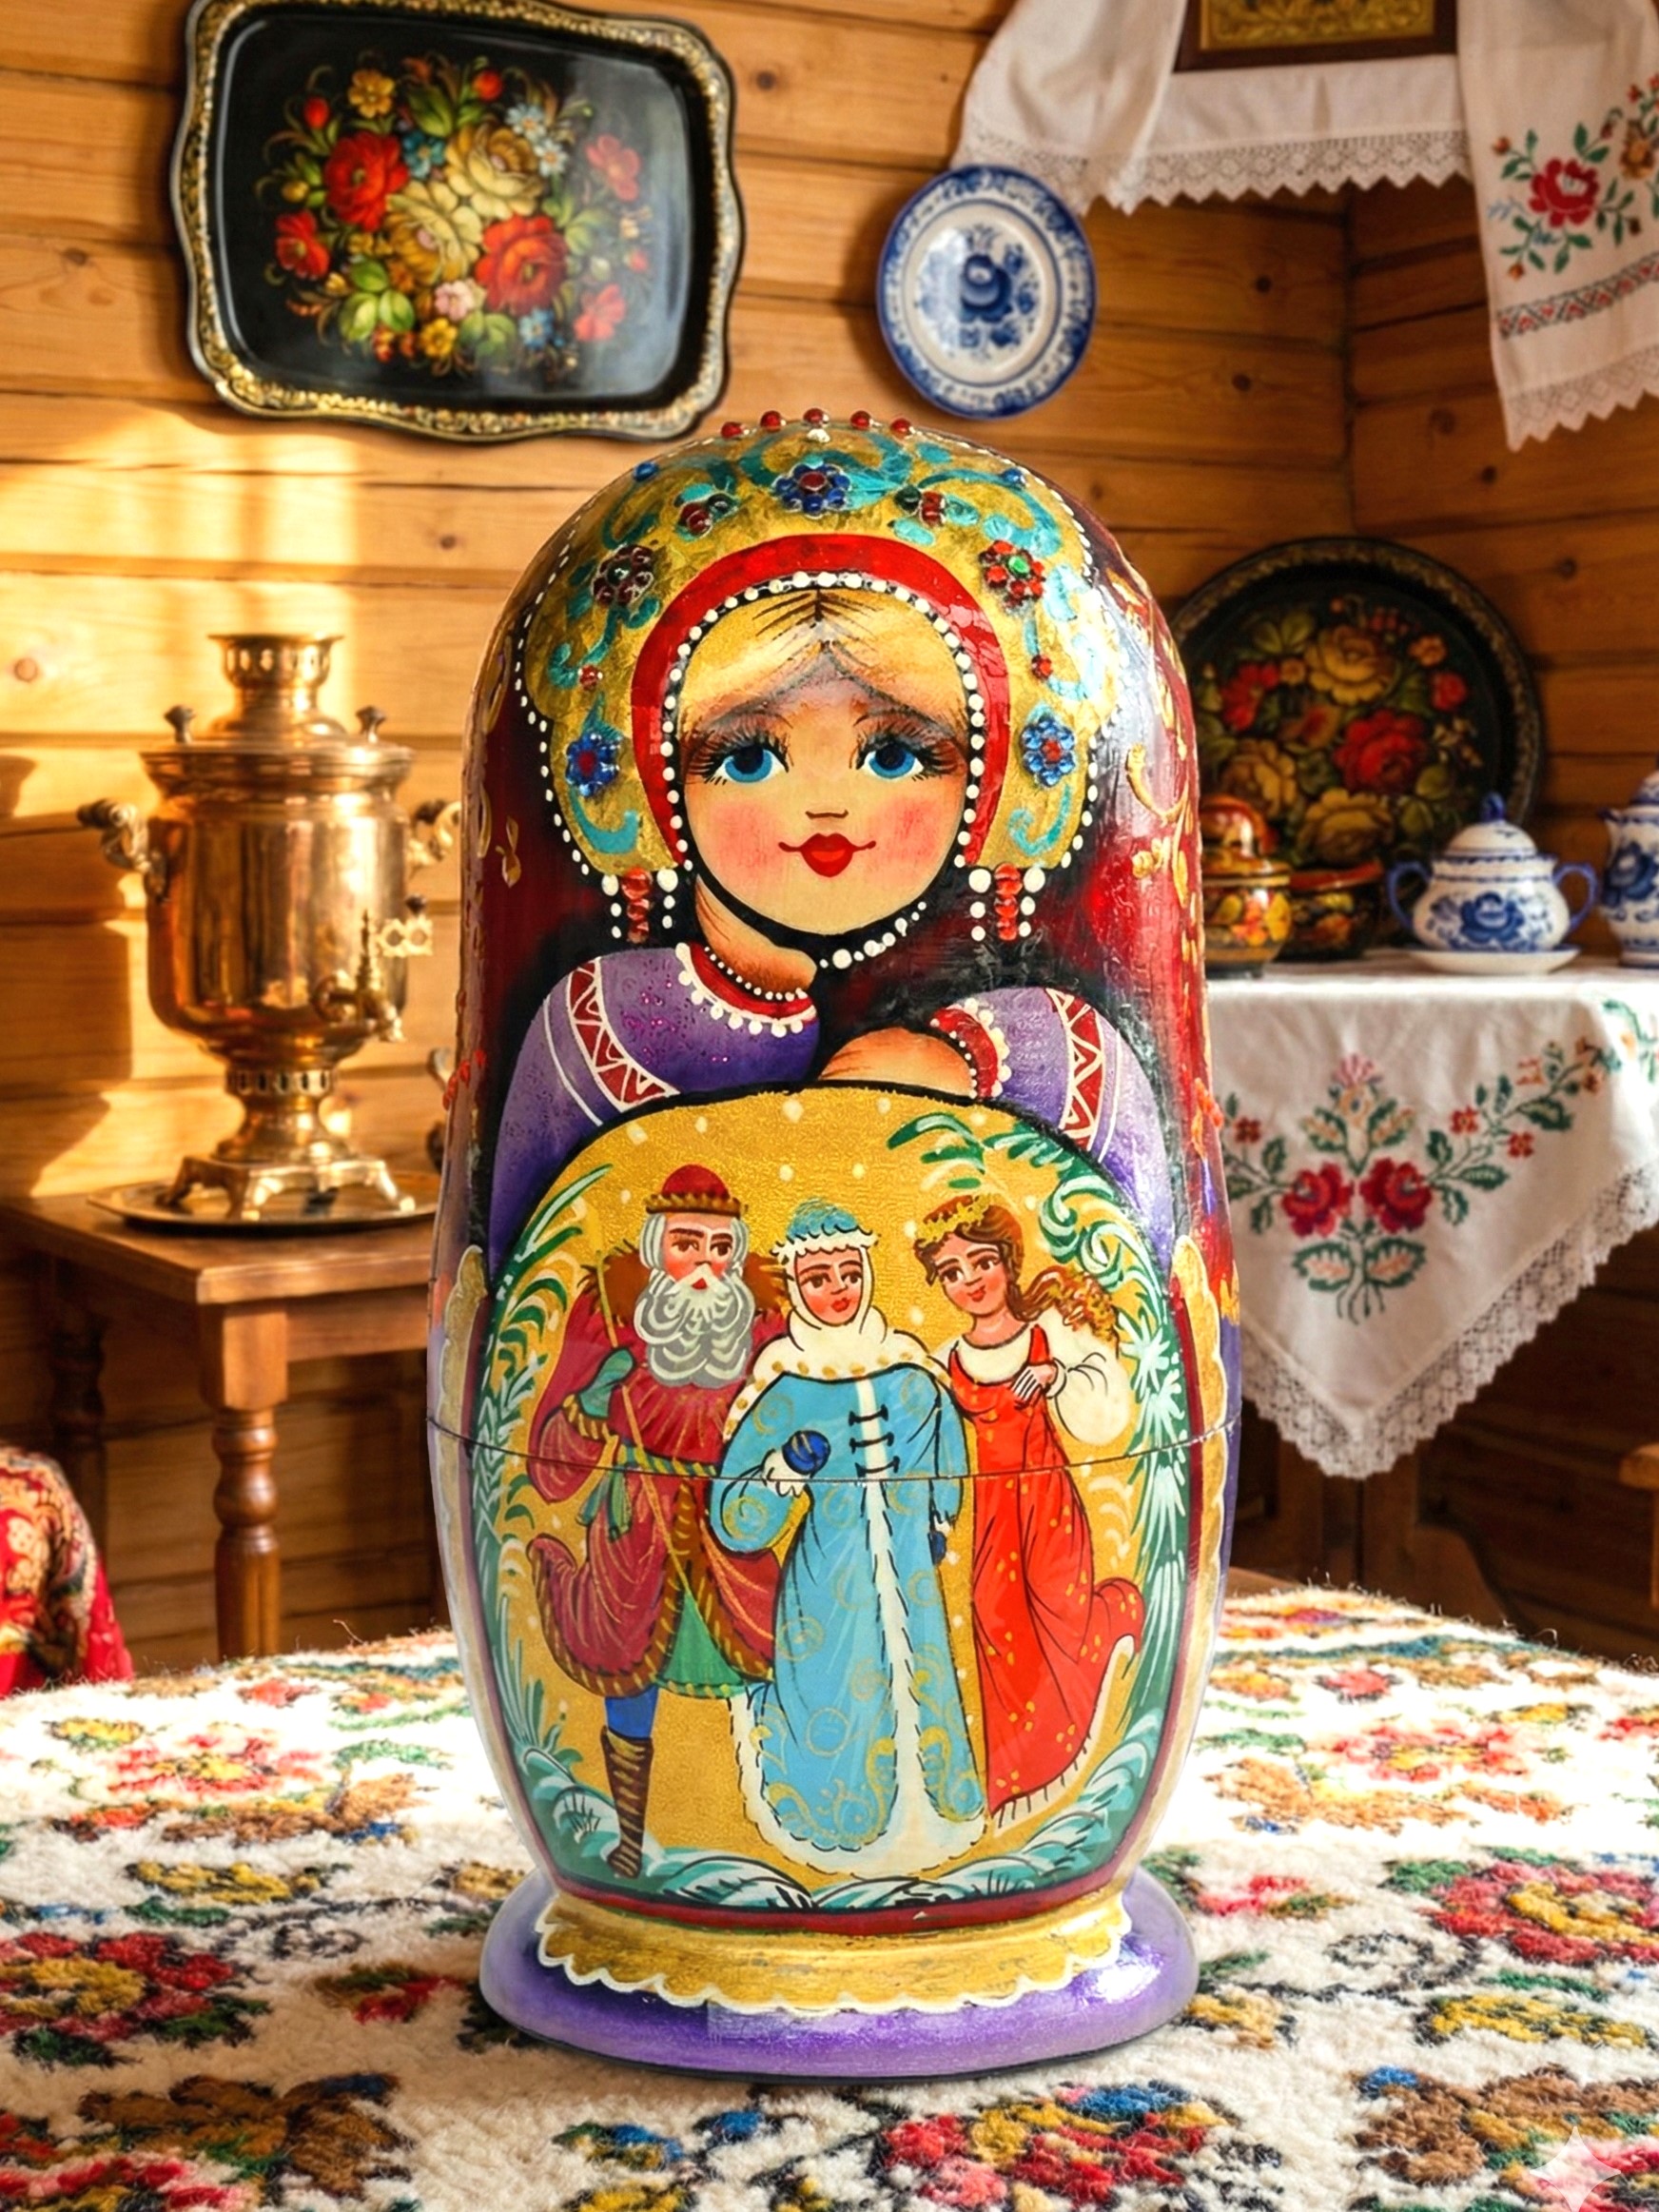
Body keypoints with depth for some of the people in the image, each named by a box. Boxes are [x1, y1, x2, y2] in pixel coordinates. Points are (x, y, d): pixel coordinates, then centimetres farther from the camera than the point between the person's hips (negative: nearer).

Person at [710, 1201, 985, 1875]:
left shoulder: (911, 1367, 1)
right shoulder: (782, 1389, -12)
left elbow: (945, 1429, 24)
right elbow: (734, 1523, -14)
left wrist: (940, 1518, 24)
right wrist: (787, 1469, -29)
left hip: (913, 1585, 4)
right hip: (830, 1594, -4)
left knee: (926, 1710, 7)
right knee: (837, 1726, 1)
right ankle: (757, 1717, 34)